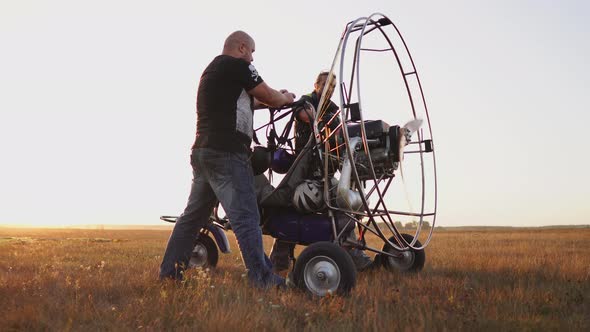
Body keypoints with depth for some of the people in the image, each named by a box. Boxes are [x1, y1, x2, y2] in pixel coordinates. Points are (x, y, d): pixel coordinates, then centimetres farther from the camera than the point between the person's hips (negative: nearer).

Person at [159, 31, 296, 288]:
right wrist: (286, 98, 23)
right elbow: (268, 96, 3)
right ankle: (263, 280, -10)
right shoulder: (237, 65, -3)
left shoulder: (212, 70, 24)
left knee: (193, 216, 14)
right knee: (245, 218, -10)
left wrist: (275, 97, 26)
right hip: (226, 153, -9)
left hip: (202, 151, 9)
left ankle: (169, 273, 19)